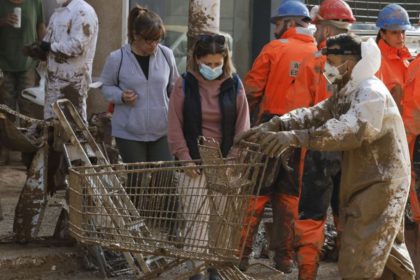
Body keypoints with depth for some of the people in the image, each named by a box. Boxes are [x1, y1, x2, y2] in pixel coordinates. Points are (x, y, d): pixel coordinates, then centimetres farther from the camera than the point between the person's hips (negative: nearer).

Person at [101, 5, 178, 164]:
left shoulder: (166, 55, -1)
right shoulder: (117, 58, -9)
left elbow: (174, 88, 11)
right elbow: (106, 86, 4)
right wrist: (121, 96, -16)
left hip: (162, 131, 2)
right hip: (128, 133, -2)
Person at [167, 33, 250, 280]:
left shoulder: (234, 85, 2)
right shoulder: (185, 84, -1)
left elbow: (242, 126, 2)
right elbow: (175, 125, -1)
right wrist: (185, 158, -8)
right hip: (194, 162, -2)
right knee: (197, 218, -7)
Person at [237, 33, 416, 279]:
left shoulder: (372, 92, -19)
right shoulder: (346, 93, 14)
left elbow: (350, 129, -35)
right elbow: (314, 114, 1)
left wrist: (296, 137, -44)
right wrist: (274, 126, -16)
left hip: (381, 183, -10)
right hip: (366, 183, 10)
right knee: (389, 251, 23)